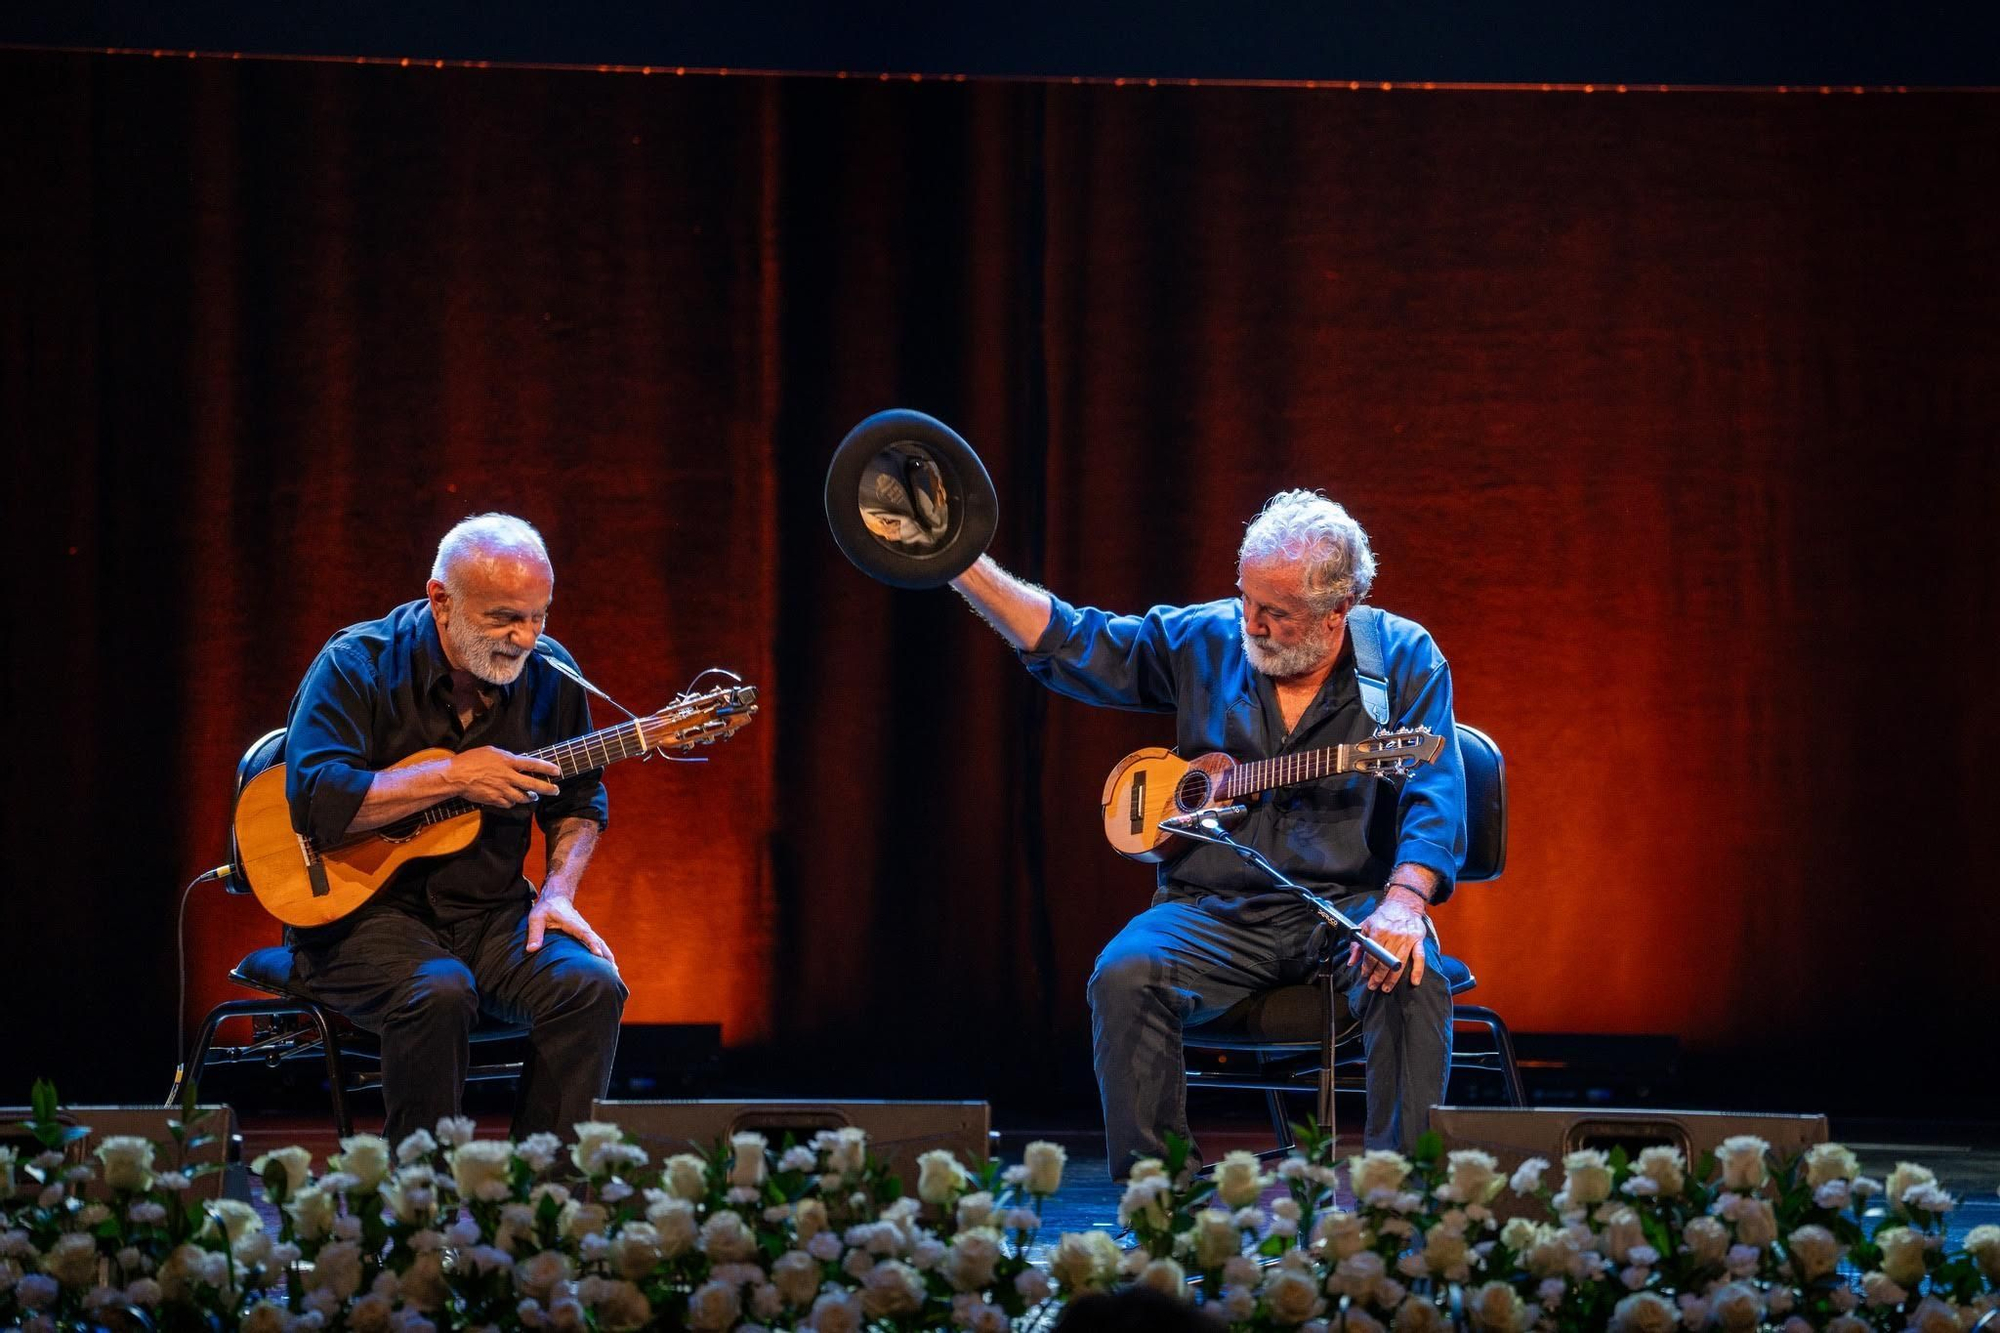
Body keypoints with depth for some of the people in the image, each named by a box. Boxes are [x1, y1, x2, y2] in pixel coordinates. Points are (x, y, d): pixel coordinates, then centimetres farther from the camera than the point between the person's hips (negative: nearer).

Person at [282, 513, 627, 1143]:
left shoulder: (548, 672, 3)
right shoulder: (358, 665, -12)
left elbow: (579, 801, 16)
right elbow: (315, 802, -24)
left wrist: (558, 890, -3)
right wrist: (452, 777, -24)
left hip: (492, 912, 5)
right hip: (361, 912, -5)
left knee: (591, 985, -22)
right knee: (439, 992, -35)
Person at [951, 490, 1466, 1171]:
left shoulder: (1404, 660, -2)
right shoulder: (1204, 641, 6)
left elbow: (1435, 796, -13)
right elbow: (1069, 641, 8)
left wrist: (1404, 902, -32)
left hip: (1350, 907, -2)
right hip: (1216, 910, 2)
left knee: (1412, 978, -34)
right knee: (1124, 976, -27)